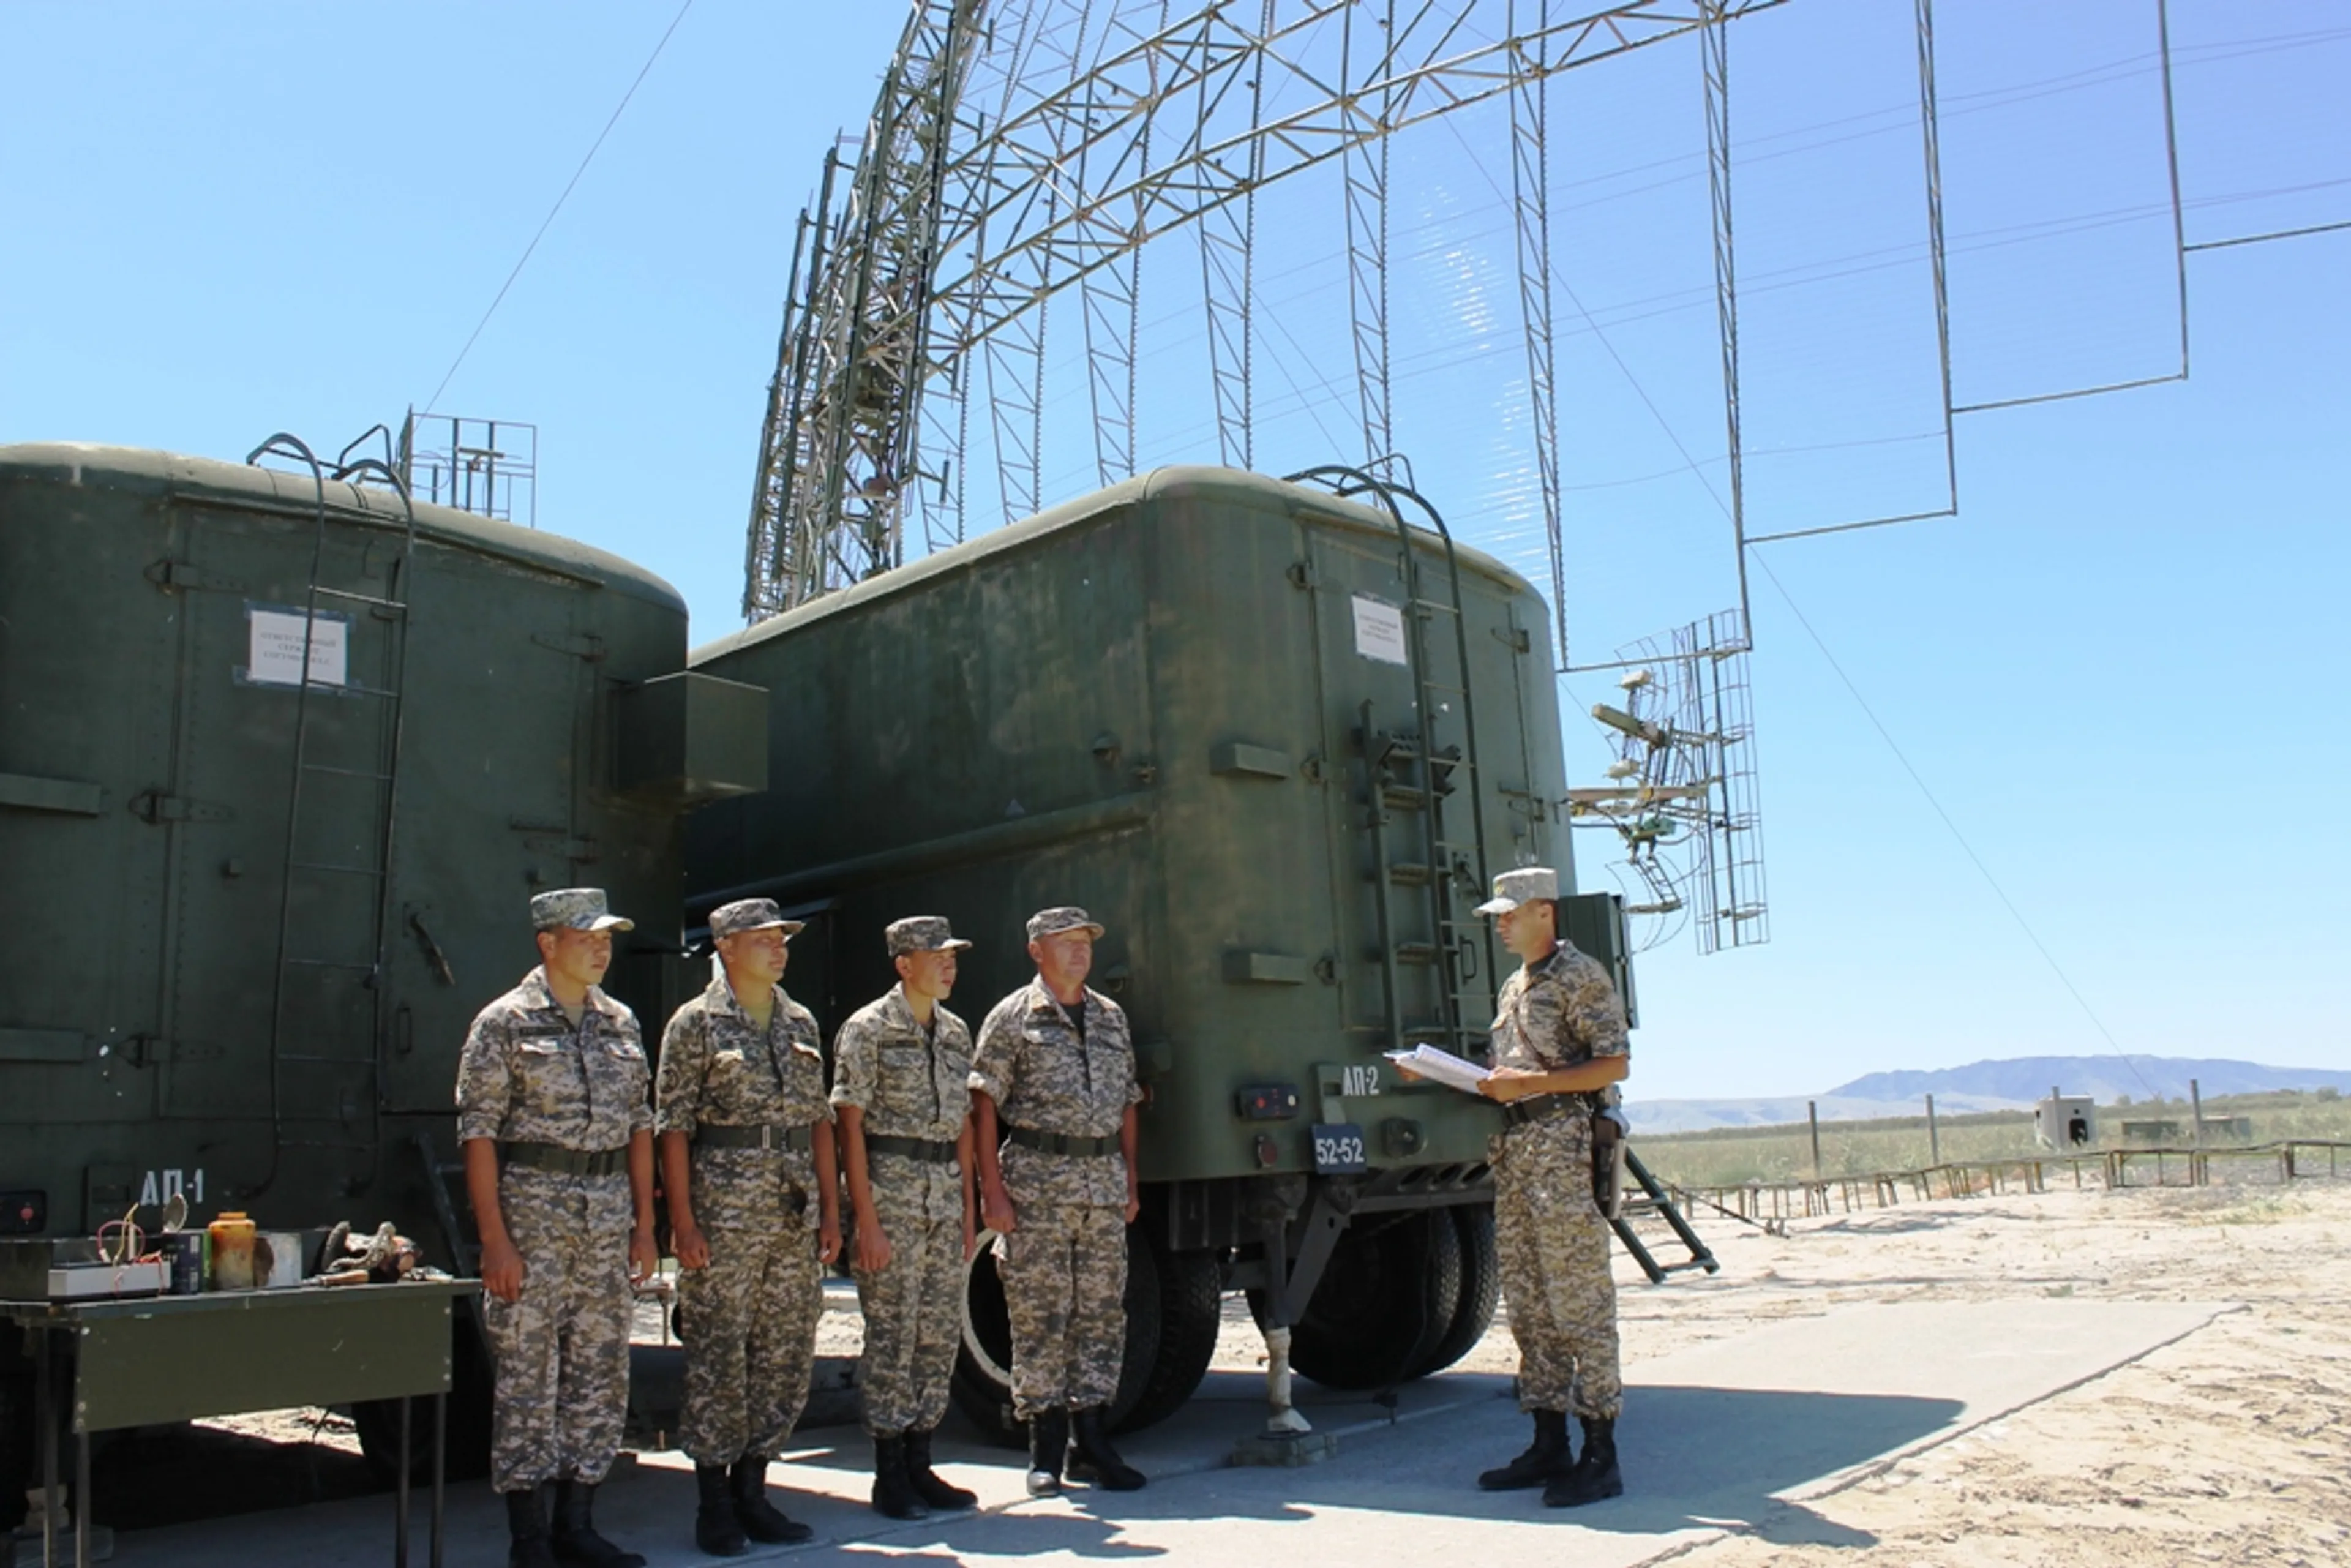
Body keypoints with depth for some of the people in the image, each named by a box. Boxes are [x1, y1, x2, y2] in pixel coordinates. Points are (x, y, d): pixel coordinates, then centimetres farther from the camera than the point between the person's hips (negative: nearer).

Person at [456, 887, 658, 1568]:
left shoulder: (619, 1022, 11)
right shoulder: (505, 1023, -4)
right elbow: (478, 1132, -7)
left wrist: (644, 1225, 8)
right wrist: (495, 1239, -13)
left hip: (609, 1217, 5)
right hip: (532, 1209, -5)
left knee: (600, 1372, 8)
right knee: (527, 1372, 0)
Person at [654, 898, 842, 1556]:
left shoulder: (800, 1023, 13)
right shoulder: (696, 1023, -3)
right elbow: (673, 1126, -6)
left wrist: (830, 1209, 10)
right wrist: (683, 1221, -12)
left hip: (795, 1209, 6)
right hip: (724, 1206, -5)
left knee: (787, 1355, 8)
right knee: (718, 1357, 0)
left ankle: (752, 1490, 21)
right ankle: (715, 1506, 12)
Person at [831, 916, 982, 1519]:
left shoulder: (955, 1032, 13)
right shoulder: (868, 1030, -6)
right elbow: (850, 1125, -10)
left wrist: (968, 1208, 12)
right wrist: (865, 1219, -15)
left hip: (945, 1195, 6)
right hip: (891, 1191, -6)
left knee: (940, 1334, 8)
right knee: (892, 1334, -2)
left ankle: (920, 1466, 19)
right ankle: (889, 1476, 8)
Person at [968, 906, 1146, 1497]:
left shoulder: (1111, 1016, 15)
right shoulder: (1012, 1016, 0)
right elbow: (984, 1106, -4)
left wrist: (1130, 1182, 12)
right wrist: (993, 1191, -11)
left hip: (1104, 1181, 5)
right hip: (1038, 1180, -5)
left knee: (1102, 1312, 6)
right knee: (1039, 1315, -1)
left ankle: (1091, 1440, 14)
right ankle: (1045, 1449, 9)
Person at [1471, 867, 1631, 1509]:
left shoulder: (1580, 976, -4)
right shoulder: (1513, 988, 20)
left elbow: (1613, 1066, -11)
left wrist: (1529, 1083, -16)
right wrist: (1489, 1082, 5)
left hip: (1564, 1145, -9)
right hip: (1512, 1148, 9)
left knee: (1579, 1299, -7)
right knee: (1527, 1302, 10)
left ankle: (1600, 1455, -2)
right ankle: (1548, 1447, 17)